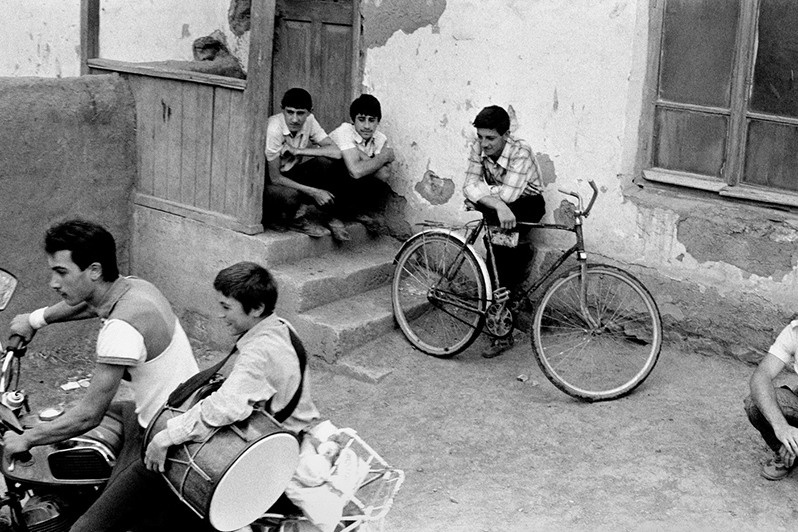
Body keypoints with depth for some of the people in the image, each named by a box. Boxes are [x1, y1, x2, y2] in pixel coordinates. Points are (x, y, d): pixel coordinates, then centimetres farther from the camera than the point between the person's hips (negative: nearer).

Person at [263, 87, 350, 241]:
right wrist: (313, 192, -26)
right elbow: (275, 178, -24)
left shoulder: (309, 121, -10)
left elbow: (336, 152, -19)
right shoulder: (274, 129, -26)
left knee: (325, 163, -21)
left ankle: (330, 217, -5)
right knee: (290, 195, -38)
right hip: (266, 182, -6)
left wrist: (298, 151, -27)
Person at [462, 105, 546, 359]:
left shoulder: (521, 153, -30)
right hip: (500, 208, 5)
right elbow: (470, 187, -23)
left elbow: (507, 195, -37)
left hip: (528, 205, -5)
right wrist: (497, 204, -39)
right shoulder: (479, 148, -15)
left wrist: (480, 190, -21)